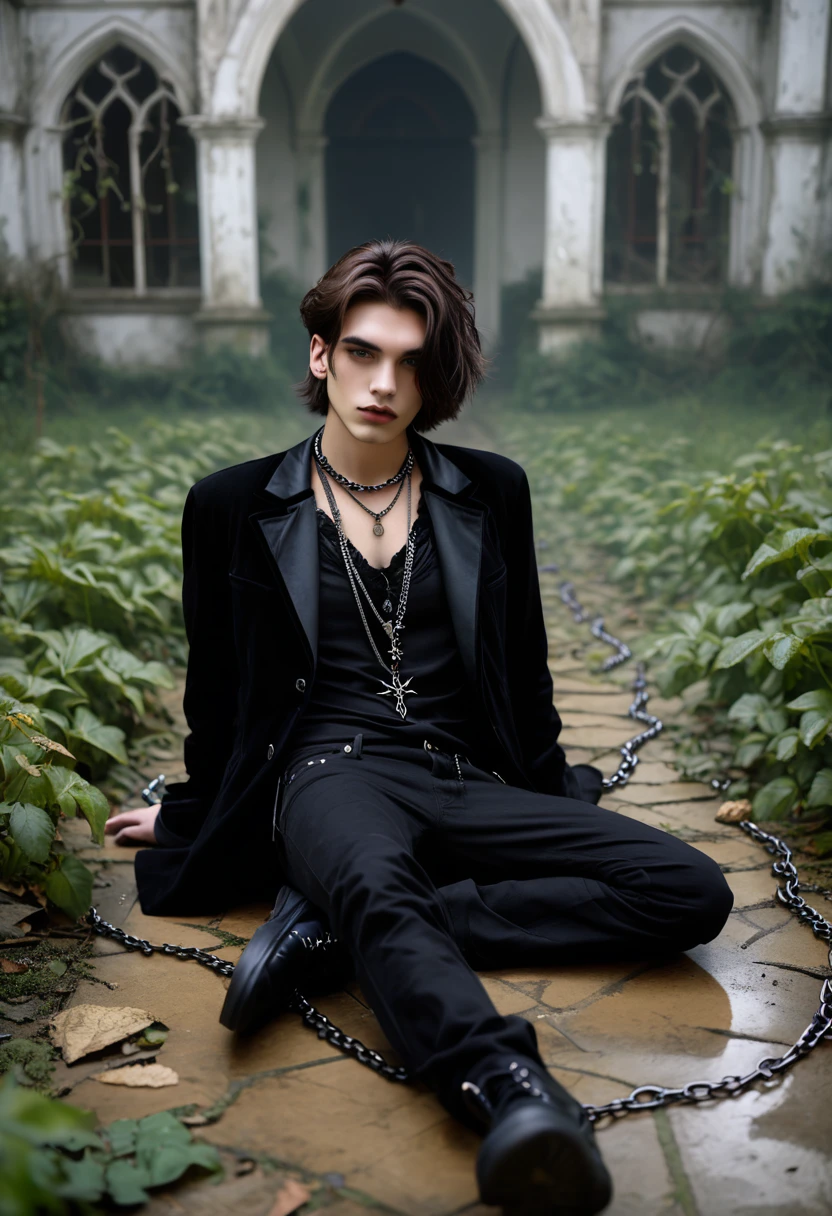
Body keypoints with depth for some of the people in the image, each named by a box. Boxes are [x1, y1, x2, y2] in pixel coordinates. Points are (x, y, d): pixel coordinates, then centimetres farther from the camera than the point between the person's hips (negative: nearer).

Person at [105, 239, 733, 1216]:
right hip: (333, 771, -3)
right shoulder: (235, 507, 6)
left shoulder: (490, 494, 10)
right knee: (377, 880, -39)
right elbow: (215, 687, 16)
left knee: (692, 893, -20)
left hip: (470, 784, 3)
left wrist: (551, 797, 20)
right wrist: (192, 815, 25)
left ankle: (337, 926, -29)